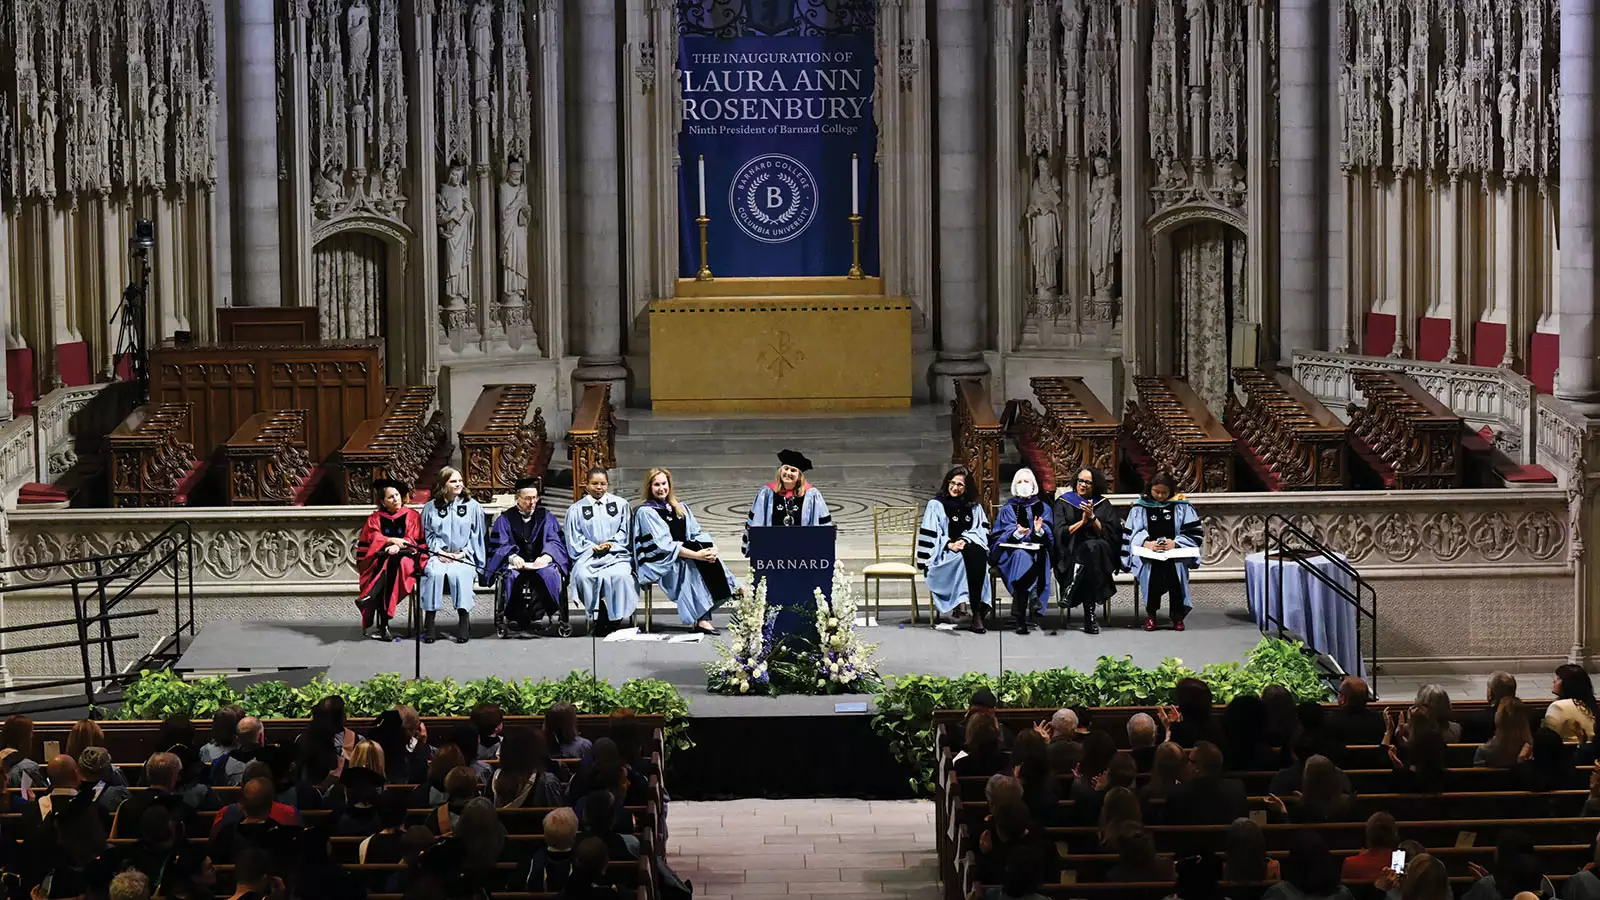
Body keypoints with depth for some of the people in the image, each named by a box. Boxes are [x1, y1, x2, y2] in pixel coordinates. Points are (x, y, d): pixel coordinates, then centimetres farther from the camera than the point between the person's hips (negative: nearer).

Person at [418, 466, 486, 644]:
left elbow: (476, 536, 9)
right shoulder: (431, 508, 11)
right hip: (438, 554, 1)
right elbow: (428, 535, 12)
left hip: (464, 556, -1)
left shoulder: (472, 506, 9)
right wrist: (440, 552, -5)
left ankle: (463, 619, -32)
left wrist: (463, 553, -4)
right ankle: (430, 621, -32)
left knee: (458, 573, -35)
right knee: (434, 573, -33)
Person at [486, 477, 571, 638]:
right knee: (511, 575, -36)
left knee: (549, 572, -34)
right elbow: (499, 546, 1)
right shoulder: (505, 519, 13)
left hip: (541, 562, 1)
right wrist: (512, 557, -21)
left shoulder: (546, 517, 17)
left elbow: (556, 542, 6)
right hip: (516, 564, 0)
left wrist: (546, 555, -18)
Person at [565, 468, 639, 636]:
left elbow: (625, 531, 12)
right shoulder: (576, 509, 14)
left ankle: (615, 620, -24)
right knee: (583, 576, -34)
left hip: (616, 554, 0)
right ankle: (599, 618, -22)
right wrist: (594, 547, -8)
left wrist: (611, 544, -6)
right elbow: (574, 538, 7)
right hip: (588, 556, 0)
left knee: (619, 575, -34)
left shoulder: (620, 504, 16)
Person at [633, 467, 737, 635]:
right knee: (693, 564, -32)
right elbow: (663, 545, -16)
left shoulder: (680, 508, 16)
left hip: (683, 553, 6)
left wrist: (711, 548, -14)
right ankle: (702, 619, -38)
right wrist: (695, 555, -25)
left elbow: (697, 533, 10)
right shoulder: (645, 512, -6)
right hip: (658, 562, -6)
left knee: (710, 559, -23)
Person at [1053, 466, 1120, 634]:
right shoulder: (1064, 502, 13)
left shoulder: (1103, 504, 16)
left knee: (1092, 546, -38)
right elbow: (1059, 533, 2)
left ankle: (1070, 593, -40)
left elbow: (1110, 533, 5)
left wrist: (1092, 518, -8)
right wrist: (1082, 522, -6)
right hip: (1071, 554, -1)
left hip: (1101, 551, 1)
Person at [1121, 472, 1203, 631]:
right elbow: (1132, 533, 2)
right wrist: (1146, 543, -18)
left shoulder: (1181, 507, 10)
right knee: (1151, 568, -35)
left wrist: (1175, 543, -13)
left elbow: (1194, 532, 4)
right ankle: (1151, 613, -21)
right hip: (1147, 552, 0)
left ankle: (1177, 615, -20)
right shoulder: (1140, 507, 10)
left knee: (1175, 568, -34)